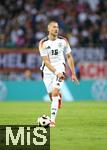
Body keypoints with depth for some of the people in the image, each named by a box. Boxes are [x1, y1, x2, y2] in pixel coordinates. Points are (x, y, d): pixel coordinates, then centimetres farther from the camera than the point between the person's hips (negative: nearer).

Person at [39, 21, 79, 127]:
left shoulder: (63, 41, 0)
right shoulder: (43, 43, -8)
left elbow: (69, 57, 9)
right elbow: (46, 61, -13)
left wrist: (73, 74, 7)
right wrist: (56, 72, -25)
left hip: (60, 68, -1)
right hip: (48, 70, 1)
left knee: (55, 93, -18)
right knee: (51, 95, 9)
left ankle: (52, 120, -18)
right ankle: (58, 97, 49)